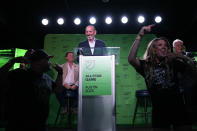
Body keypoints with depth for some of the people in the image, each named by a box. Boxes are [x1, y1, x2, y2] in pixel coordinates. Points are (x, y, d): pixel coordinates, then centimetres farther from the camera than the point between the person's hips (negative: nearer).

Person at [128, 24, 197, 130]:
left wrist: (184, 58, -19)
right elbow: (131, 59, -22)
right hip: (159, 113, -1)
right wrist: (139, 36, -23)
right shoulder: (146, 65, -3)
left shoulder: (173, 63, 1)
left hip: (178, 110, 1)